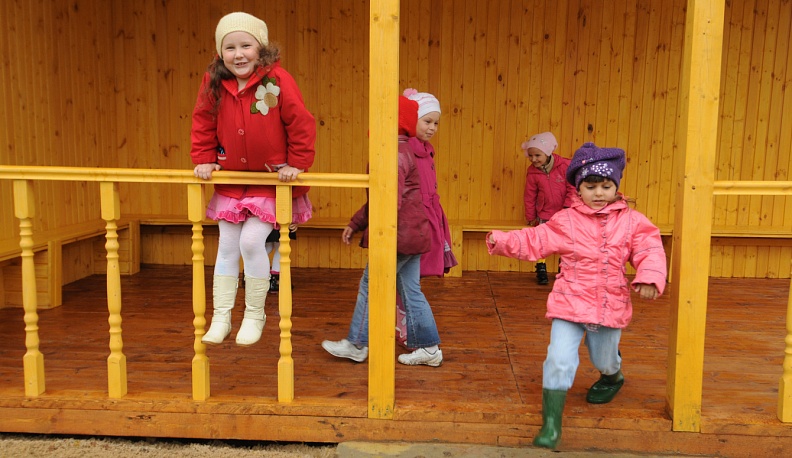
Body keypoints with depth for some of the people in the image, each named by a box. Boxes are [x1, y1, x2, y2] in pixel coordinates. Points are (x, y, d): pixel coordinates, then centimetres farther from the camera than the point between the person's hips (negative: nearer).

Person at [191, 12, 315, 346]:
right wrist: (204, 160, 1)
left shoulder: (277, 80, -17)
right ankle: (221, 318, 18)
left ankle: (255, 315, 10)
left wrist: (296, 164, -13)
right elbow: (203, 124, 7)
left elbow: (301, 124, -14)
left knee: (251, 241, -11)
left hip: (271, 180, -4)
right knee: (226, 246, 6)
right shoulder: (213, 83, -5)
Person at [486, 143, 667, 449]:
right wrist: (502, 241, -17)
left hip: (610, 307, 2)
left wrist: (650, 277, -27)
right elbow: (532, 242, -4)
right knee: (559, 359, -13)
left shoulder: (631, 221, -1)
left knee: (605, 360, 22)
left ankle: (613, 377, 62)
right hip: (570, 305, -1)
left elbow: (650, 250, -8)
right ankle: (551, 425, -4)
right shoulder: (565, 221, -5)